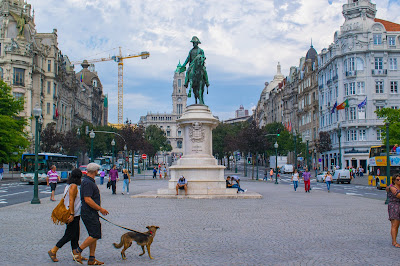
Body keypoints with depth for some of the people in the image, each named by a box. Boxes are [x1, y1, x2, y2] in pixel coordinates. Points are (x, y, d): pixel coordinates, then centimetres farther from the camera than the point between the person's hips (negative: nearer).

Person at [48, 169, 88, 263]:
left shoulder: (69, 185, 13)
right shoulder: (74, 186, -16)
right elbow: (71, 201, -22)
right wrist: (72, 215, -25)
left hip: (75, 215, 10)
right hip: (73, 215, -10)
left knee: (75, 235, 11)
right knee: (70, 235, -5)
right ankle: (53, 251, 2)